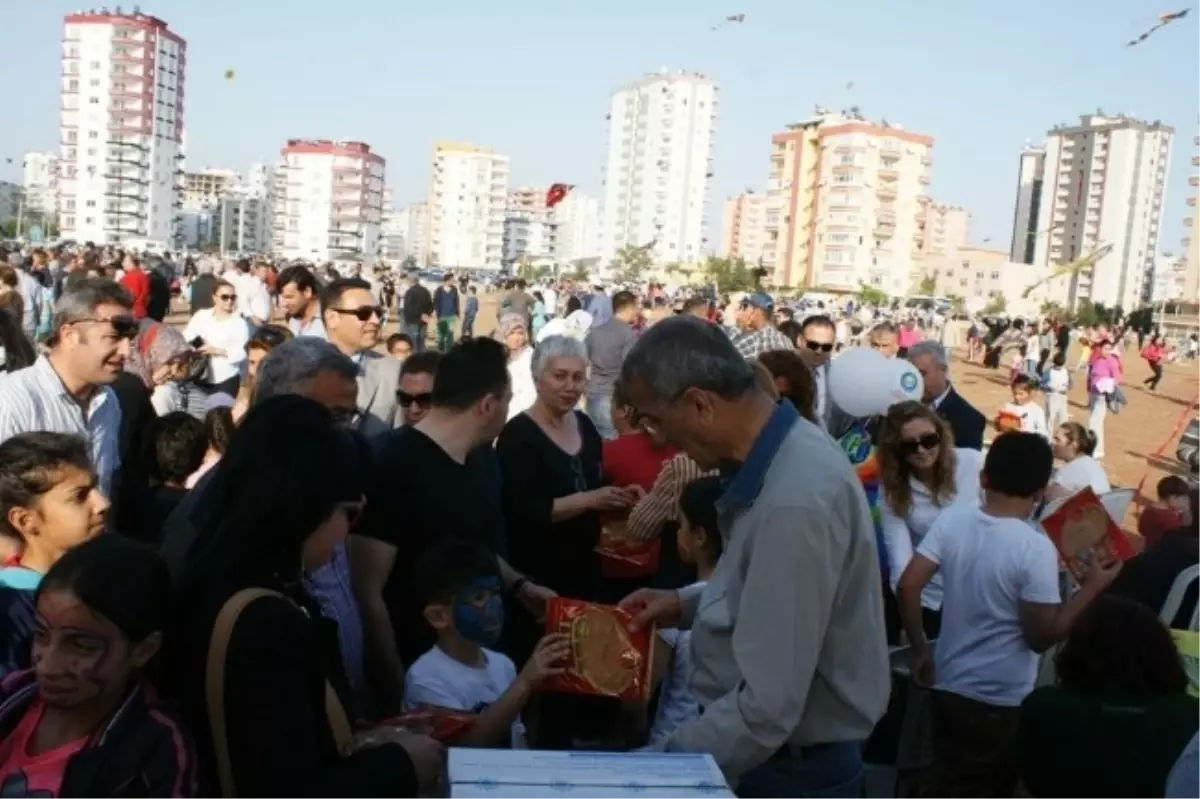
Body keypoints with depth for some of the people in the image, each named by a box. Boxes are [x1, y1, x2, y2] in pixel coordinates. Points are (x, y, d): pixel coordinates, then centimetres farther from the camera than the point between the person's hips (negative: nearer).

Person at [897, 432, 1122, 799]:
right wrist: (1091, 587, -8)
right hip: (1001, 701, -5)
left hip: (948, 685, 5)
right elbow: (1041, 637, -16)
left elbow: (907, 587, -8)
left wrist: (921, 650, 4)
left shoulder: (951, 520, -7)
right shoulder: (1036, 548, -21)